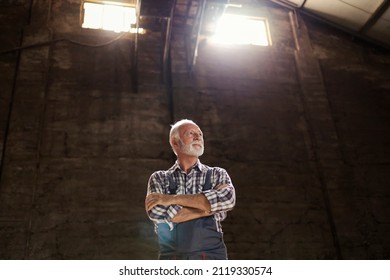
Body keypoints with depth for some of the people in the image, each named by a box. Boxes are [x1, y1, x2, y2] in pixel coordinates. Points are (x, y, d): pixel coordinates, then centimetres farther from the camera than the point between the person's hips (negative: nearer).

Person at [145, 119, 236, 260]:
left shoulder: (217, 174, 9)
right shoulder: (159, 178, 8)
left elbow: (228, 199, -13)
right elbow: (156, 213, -10)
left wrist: (172, 199, -13)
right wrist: (208, 207, -8)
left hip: (211, 255, 0)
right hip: (171, 256, 0)